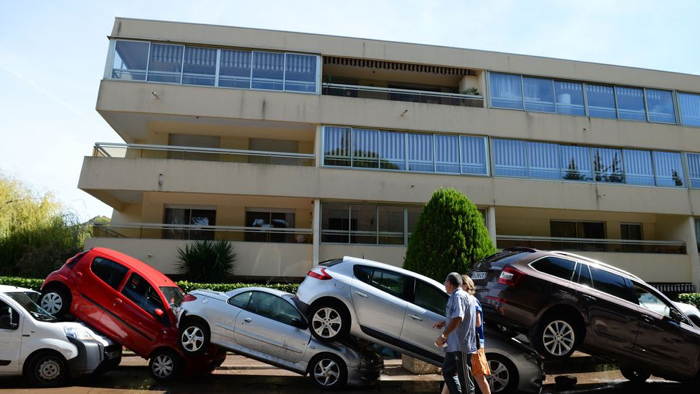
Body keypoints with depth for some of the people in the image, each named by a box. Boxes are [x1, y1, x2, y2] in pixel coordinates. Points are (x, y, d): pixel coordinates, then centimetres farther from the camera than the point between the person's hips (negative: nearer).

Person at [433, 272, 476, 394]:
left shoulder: (457, 296, -15)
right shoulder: (463, 295, 17)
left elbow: (458, 318, -26)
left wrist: (444, 335, -22)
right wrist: (444, 323, 26)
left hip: (460, 345, -10)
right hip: (454, 345, 10)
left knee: (464, 378, -3)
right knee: (447, 372, 17)